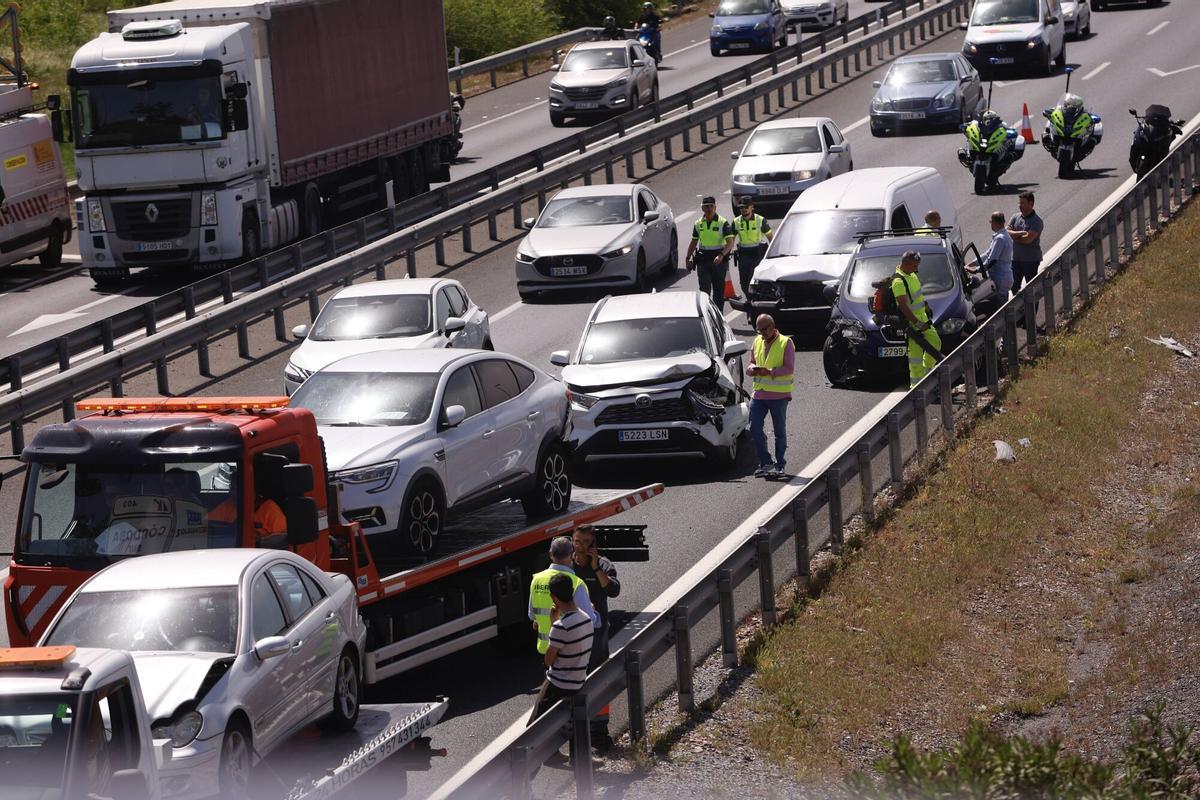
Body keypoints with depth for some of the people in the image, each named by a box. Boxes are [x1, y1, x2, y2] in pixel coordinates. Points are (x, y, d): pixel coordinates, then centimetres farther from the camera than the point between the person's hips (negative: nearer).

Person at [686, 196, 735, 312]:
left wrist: (721, 255, -26)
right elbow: (694, 242, 18)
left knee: (719, 290, 3)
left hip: (719, 260, -2)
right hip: (703, 260, 2)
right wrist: (688, 258, 11)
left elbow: (730, 242, -12)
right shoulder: (698, 224, 8)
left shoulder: (723, 223, -4)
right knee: (704, 289, -6)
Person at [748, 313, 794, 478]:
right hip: (758, 393, 5)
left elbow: (789, 368, -12)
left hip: (778, 395, -5)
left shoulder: (785, 343, -5)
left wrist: (770, 372, -23)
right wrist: (753, 369, -6)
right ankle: (765, 462, 9)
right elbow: (752, 362, 19)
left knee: (779, 431, 3)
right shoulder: (757, 342, 12)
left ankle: (779, 465, 11)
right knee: (755, 428, -2)